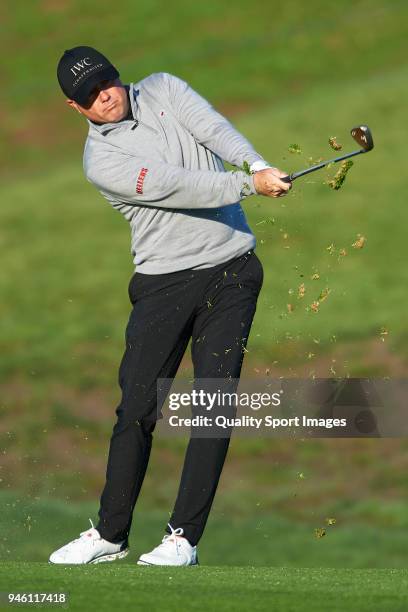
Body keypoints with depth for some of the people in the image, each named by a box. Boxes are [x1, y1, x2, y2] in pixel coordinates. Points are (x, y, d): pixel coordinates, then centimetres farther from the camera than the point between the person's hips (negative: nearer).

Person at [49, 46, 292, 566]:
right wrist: (249, 184, -29)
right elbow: (173, 187, -20)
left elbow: (213, 128, -11)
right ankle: (110, 534, 10)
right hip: (163, 283, -2)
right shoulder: (100, 159, -6)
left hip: (230, 269, 2)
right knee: (136, 408, -3)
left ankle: (184, 538, -4)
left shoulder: (162, 90, 7)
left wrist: (257, 164, -30)